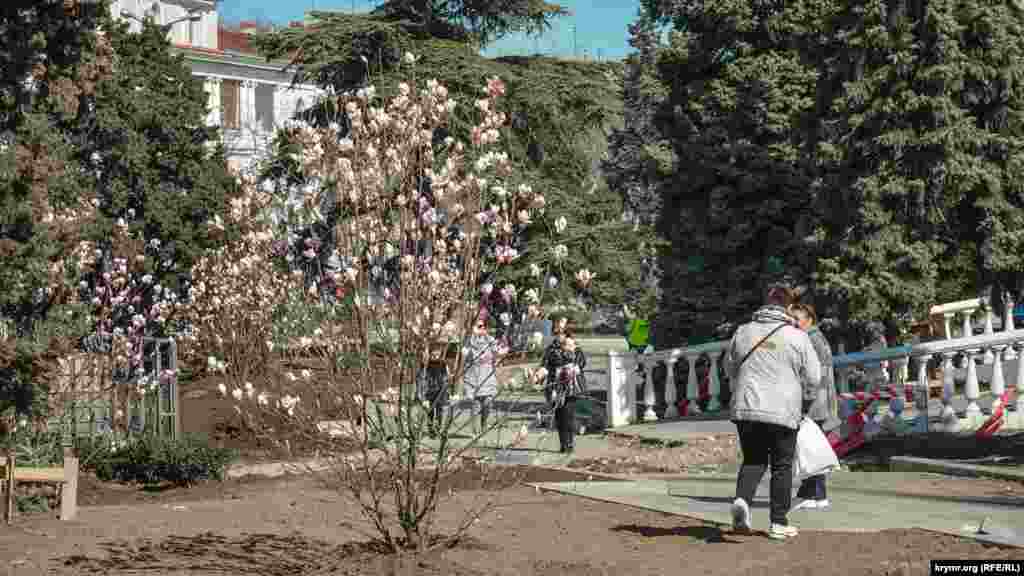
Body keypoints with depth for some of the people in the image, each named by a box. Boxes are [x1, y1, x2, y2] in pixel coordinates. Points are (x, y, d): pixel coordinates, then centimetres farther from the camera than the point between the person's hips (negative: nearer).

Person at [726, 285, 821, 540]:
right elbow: (813, 378, -1)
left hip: (746, 410, 3)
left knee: (753, 460, 15)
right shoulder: (797, 337, -5)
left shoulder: (742, 332, 5)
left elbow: (730, 369, 17)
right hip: (783, 412, -3)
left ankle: (742, 499, -12)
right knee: (782, 466, 9)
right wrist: (801, 396, 20)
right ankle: (779, 523, 11)